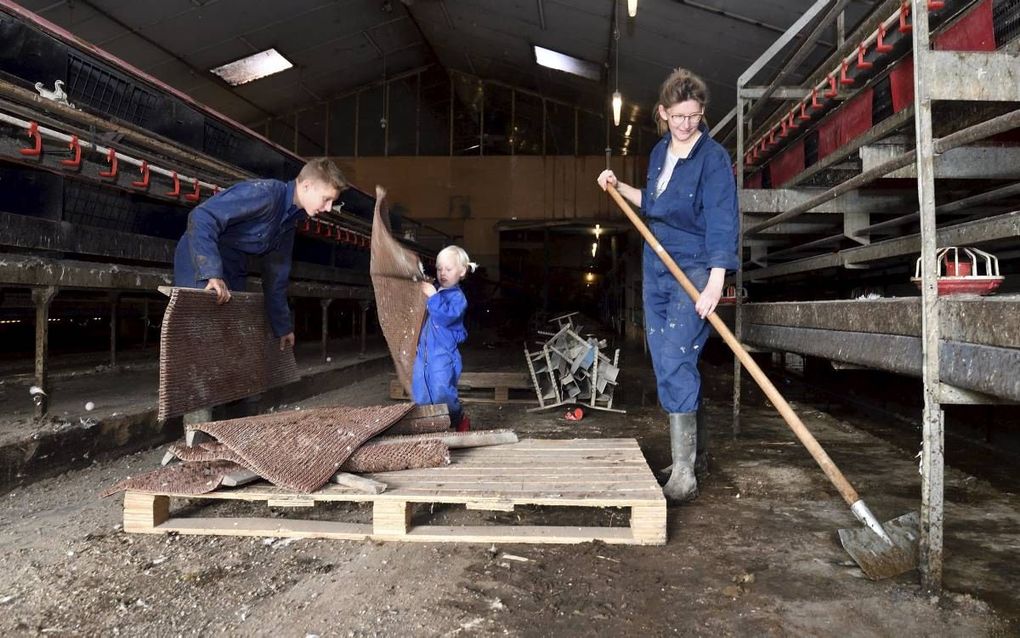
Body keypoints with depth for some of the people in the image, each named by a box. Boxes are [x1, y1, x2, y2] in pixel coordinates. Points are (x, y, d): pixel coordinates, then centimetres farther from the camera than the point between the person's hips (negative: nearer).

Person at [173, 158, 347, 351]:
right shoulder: (264, 193, -23)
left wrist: (283, 326, 16)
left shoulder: (291, 220, 7)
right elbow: (202, 217, -31)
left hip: (229, 272, 9)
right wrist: (212, 274, -40)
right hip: (199, 264, -9)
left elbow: (277, 273, 15)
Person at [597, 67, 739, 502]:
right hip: (656, 269, 8)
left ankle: (683, 474, -9)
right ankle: (698, 449, 26)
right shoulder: (660, 152, 11)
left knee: (676, 364, -15)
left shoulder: (713, 158, -11)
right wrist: (619, 187, 17)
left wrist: (715, 284, -28)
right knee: (666, 366, 10)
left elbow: (721, 223, -20)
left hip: (694, 271, -7)